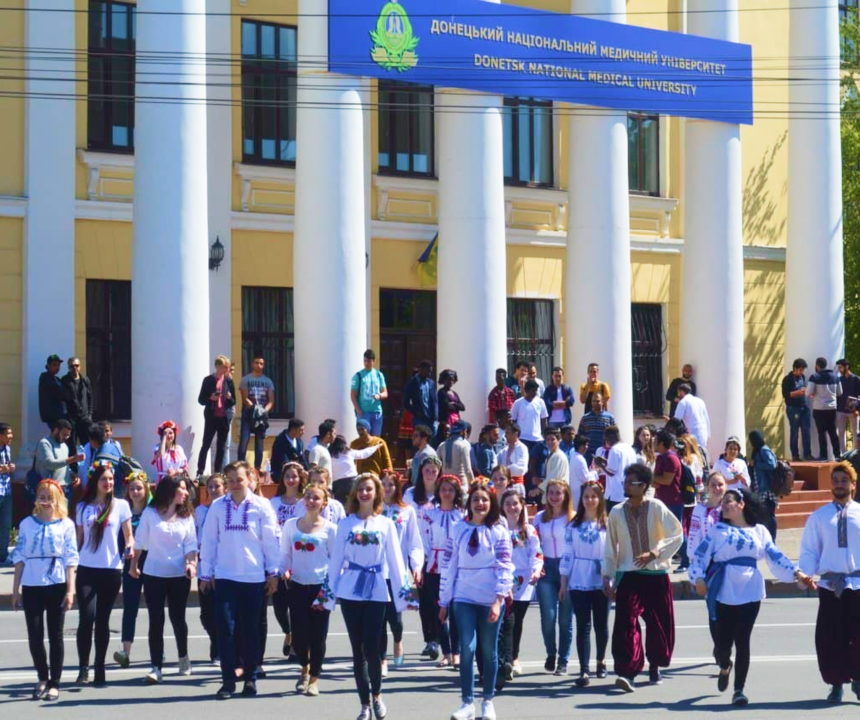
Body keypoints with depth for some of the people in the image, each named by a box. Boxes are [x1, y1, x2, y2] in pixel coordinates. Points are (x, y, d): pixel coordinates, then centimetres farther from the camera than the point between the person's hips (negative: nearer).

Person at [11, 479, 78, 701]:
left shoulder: (66, 524, 1)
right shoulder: (27, 524, 5)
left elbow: (71, 559, -1)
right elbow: (19, 557, 6)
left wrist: (70, 590, -7)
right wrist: (15, 589, 3)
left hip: (57, 586, -1)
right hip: (31, 586, 1)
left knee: (55, 635, 4)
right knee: (34, 635, 1)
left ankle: (54, 683, 13)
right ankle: (43, 678, 21)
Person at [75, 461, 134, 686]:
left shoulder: (121, 505, 2)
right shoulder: (83, 507, 8)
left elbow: (128, 535, 4)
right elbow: (79, 540, 13)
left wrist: (130, 546, -17)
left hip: (111, 570, 0)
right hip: (86, 569, 0)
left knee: (103, 620, 7)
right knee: (86, 618, -13)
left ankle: (99, 670, 15)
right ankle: (83, 667, -3)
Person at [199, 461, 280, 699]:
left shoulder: (261, 505, -2)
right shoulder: (217, 506, 2)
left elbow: (272, 540, 0)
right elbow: (209, 540, 6)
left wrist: (273, 572, 0)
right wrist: (206, 573, 5)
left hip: (254, 577, -1)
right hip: (224, 577, 1)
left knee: (251, 630, 8)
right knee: (225, 628, -4)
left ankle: (250, 678, 18)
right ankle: (228, 680, 3)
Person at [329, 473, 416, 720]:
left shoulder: (386, 524, 4)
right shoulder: (346, 523, 5)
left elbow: (395, 560, 2)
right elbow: (336, 558, 5)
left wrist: (403, 593, -3)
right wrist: (329, 590, 2)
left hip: (376, 591, -1)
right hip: (350, 591, 1)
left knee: (371, 647, -8)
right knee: (357, 649, 4)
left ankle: (377, 695, 17)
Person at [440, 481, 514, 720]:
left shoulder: (499, 531, -1)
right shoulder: (459, 530, 6)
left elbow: (505, 567, -6)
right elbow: (449, 566, 8)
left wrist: (498, 600, -16)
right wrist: (444, 601, 7)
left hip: (490, 600, -1)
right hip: (464, 599, 1)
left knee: (489, 651, 8)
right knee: (467, 648, -8)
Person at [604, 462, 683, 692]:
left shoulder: (656, 507, -6)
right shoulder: (616, 512, 1)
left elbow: (677, 535, -7)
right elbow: (611, 548, 6)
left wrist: (654, 553, -17)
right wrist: (607, 578, 4)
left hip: (656, 576, 0)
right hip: (628, 576, 0)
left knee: (660, 624, 9)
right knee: (626, 623, -16)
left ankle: (655, 666, 30)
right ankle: (626, 672, -18)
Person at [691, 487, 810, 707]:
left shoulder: (759, 530, 10)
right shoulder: (718, 529, 6)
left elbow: (775, 556, 6)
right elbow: (700, 554, 0)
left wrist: (796, 573, -4)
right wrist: (699, 578, -13)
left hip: (750, 593, 0)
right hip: (724, 593, 0)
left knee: (742, 641, -2)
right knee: (724, 641, 1)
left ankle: (739, 690, 7)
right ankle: (725, 667, 36)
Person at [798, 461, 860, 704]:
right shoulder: (819, 517, 6)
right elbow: (809, 551, 6)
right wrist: (805, 574, -10)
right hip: (830, 584, 0)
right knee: (830, 638, 1)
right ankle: (836, 684, 17)